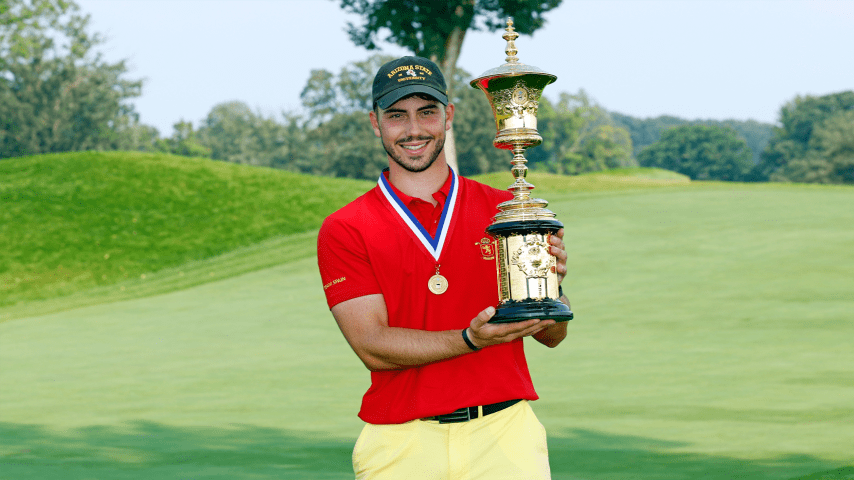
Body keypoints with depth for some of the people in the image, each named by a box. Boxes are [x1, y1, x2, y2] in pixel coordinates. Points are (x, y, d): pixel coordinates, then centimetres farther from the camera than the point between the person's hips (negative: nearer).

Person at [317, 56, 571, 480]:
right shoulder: (343, 231, 3)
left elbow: (550, 336, 10)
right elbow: (372, 347, -8)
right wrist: (472, 340, -22)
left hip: (504, 429, 1)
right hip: (402, 444, -1)